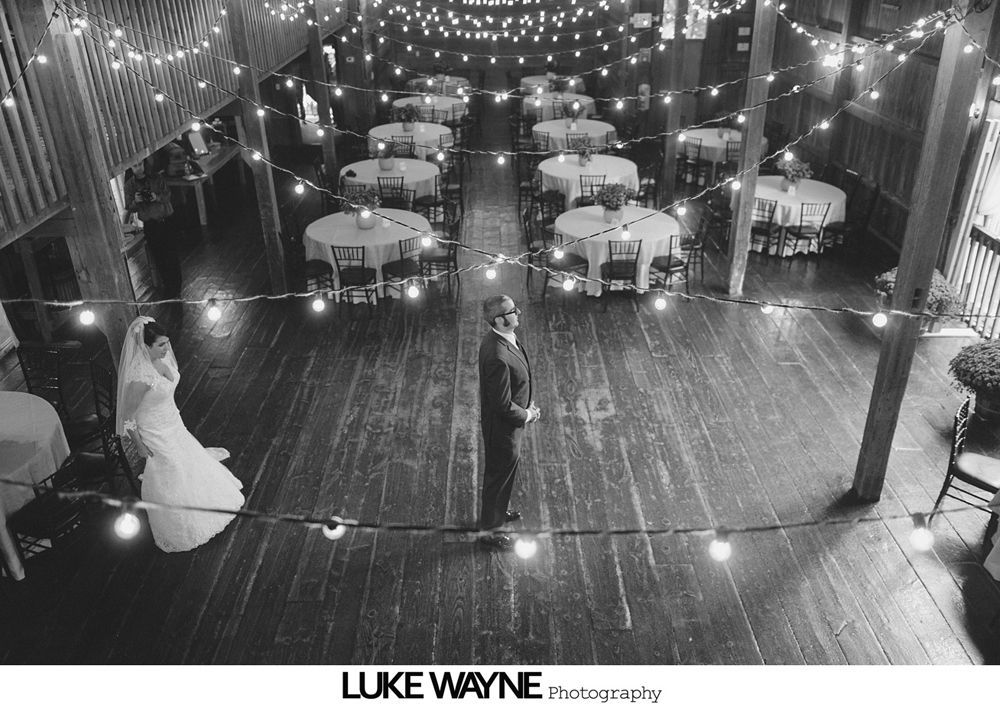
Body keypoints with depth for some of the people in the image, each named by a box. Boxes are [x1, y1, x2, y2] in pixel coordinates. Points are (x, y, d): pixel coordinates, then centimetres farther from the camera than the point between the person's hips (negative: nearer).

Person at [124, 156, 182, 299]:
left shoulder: (157, 178, -2)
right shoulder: (129, 185, 1)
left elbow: (167, 194, 2)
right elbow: (130, 209, 2)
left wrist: (157, 197, -19)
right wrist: (136, 201, -20)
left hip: (166, 221, -1)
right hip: (150, 225, 1)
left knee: (172, 256, -1)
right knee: (158, 258, 2)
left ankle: (175, 289, 8)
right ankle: (168, 287, 17)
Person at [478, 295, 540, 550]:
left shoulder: (500, 338, -6)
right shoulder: (498, 357, -37)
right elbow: (503, 405, -30)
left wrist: (527, 403, 5)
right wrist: (527, 415, -14)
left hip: (507, 421, 9)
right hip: (502, 426, -9)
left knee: (508, 468, 29)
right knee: (499, 474, 12)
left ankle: (499, 510, 54)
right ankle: (490, 529, 35)